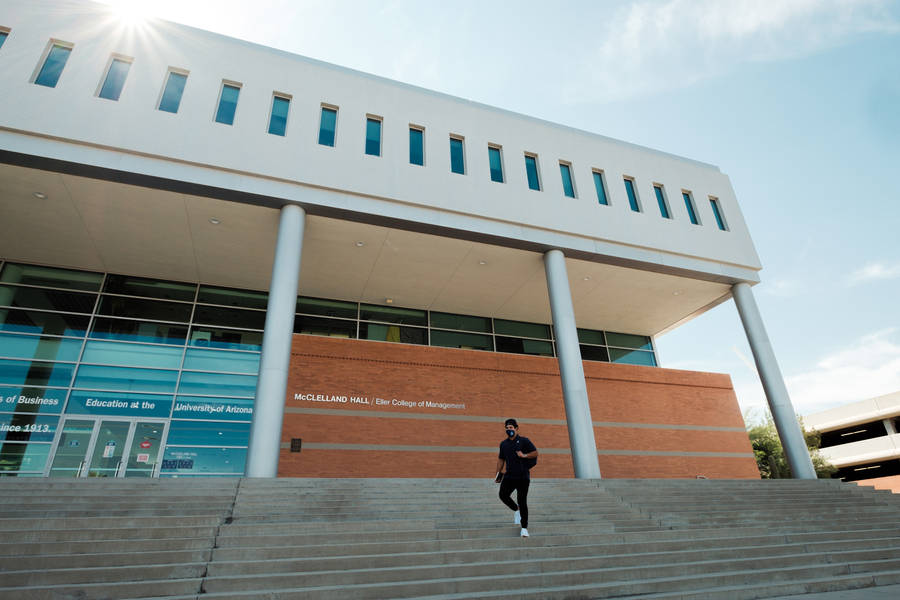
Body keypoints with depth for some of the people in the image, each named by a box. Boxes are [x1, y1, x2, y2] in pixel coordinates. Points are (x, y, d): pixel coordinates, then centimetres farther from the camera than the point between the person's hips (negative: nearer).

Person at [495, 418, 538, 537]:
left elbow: (535, 453, -1)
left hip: (523, 476, -4)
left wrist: (524, 455, -16)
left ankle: (524, 528, 8)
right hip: (509, 476, 4)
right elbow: (501, 459, 19)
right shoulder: (503, 444, 12)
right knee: (503, 495, -9)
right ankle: (517, 510, 20)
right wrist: (498, 473, 14)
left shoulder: (524, 441, 0)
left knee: (522, 501, -4)